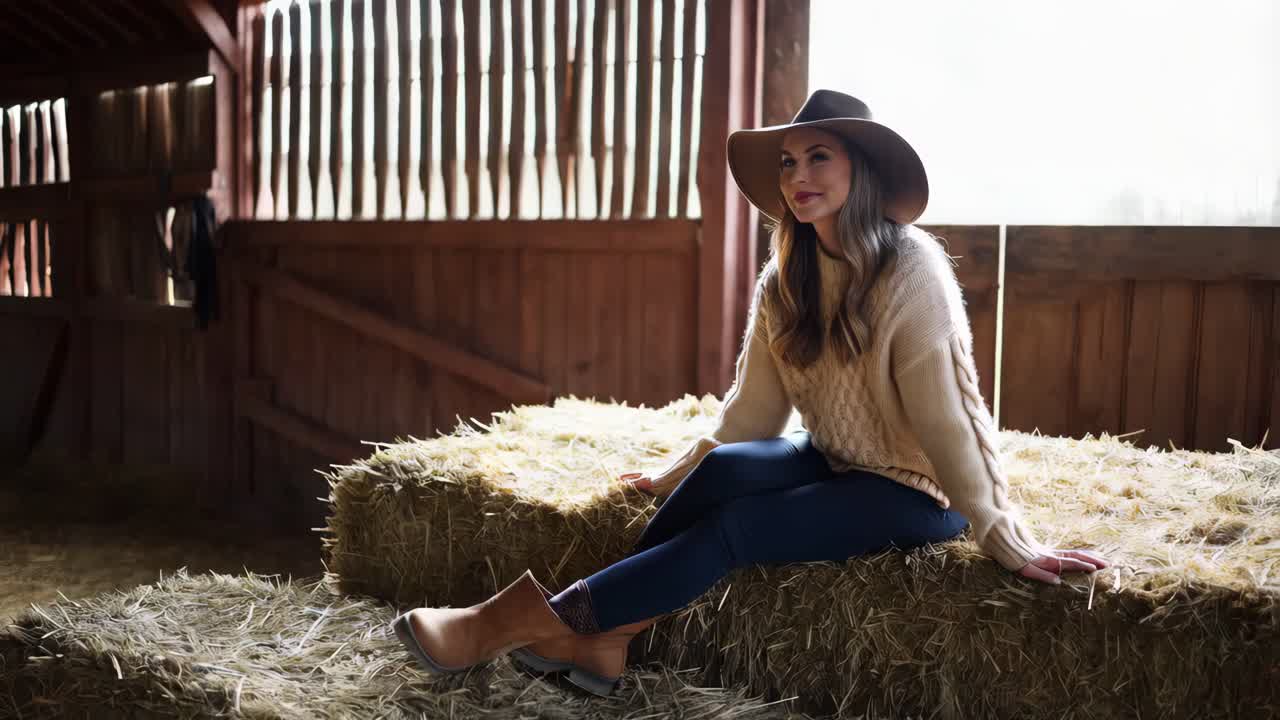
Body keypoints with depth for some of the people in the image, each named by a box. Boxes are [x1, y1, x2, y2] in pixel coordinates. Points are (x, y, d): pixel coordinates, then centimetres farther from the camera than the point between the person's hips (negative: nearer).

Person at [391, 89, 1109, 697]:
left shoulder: (911, 270, -20)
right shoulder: (786, 278, 1)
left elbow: (942, 415, -22)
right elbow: (755, 404, 3)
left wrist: (1003, 538, -19)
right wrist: (679, 475, 3)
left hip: (914, 491, -6)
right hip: (833, 462, 6)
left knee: (736, 528, -23)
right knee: (723, 468, -23)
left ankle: (524, 622, -19)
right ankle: (605, 637, -18)